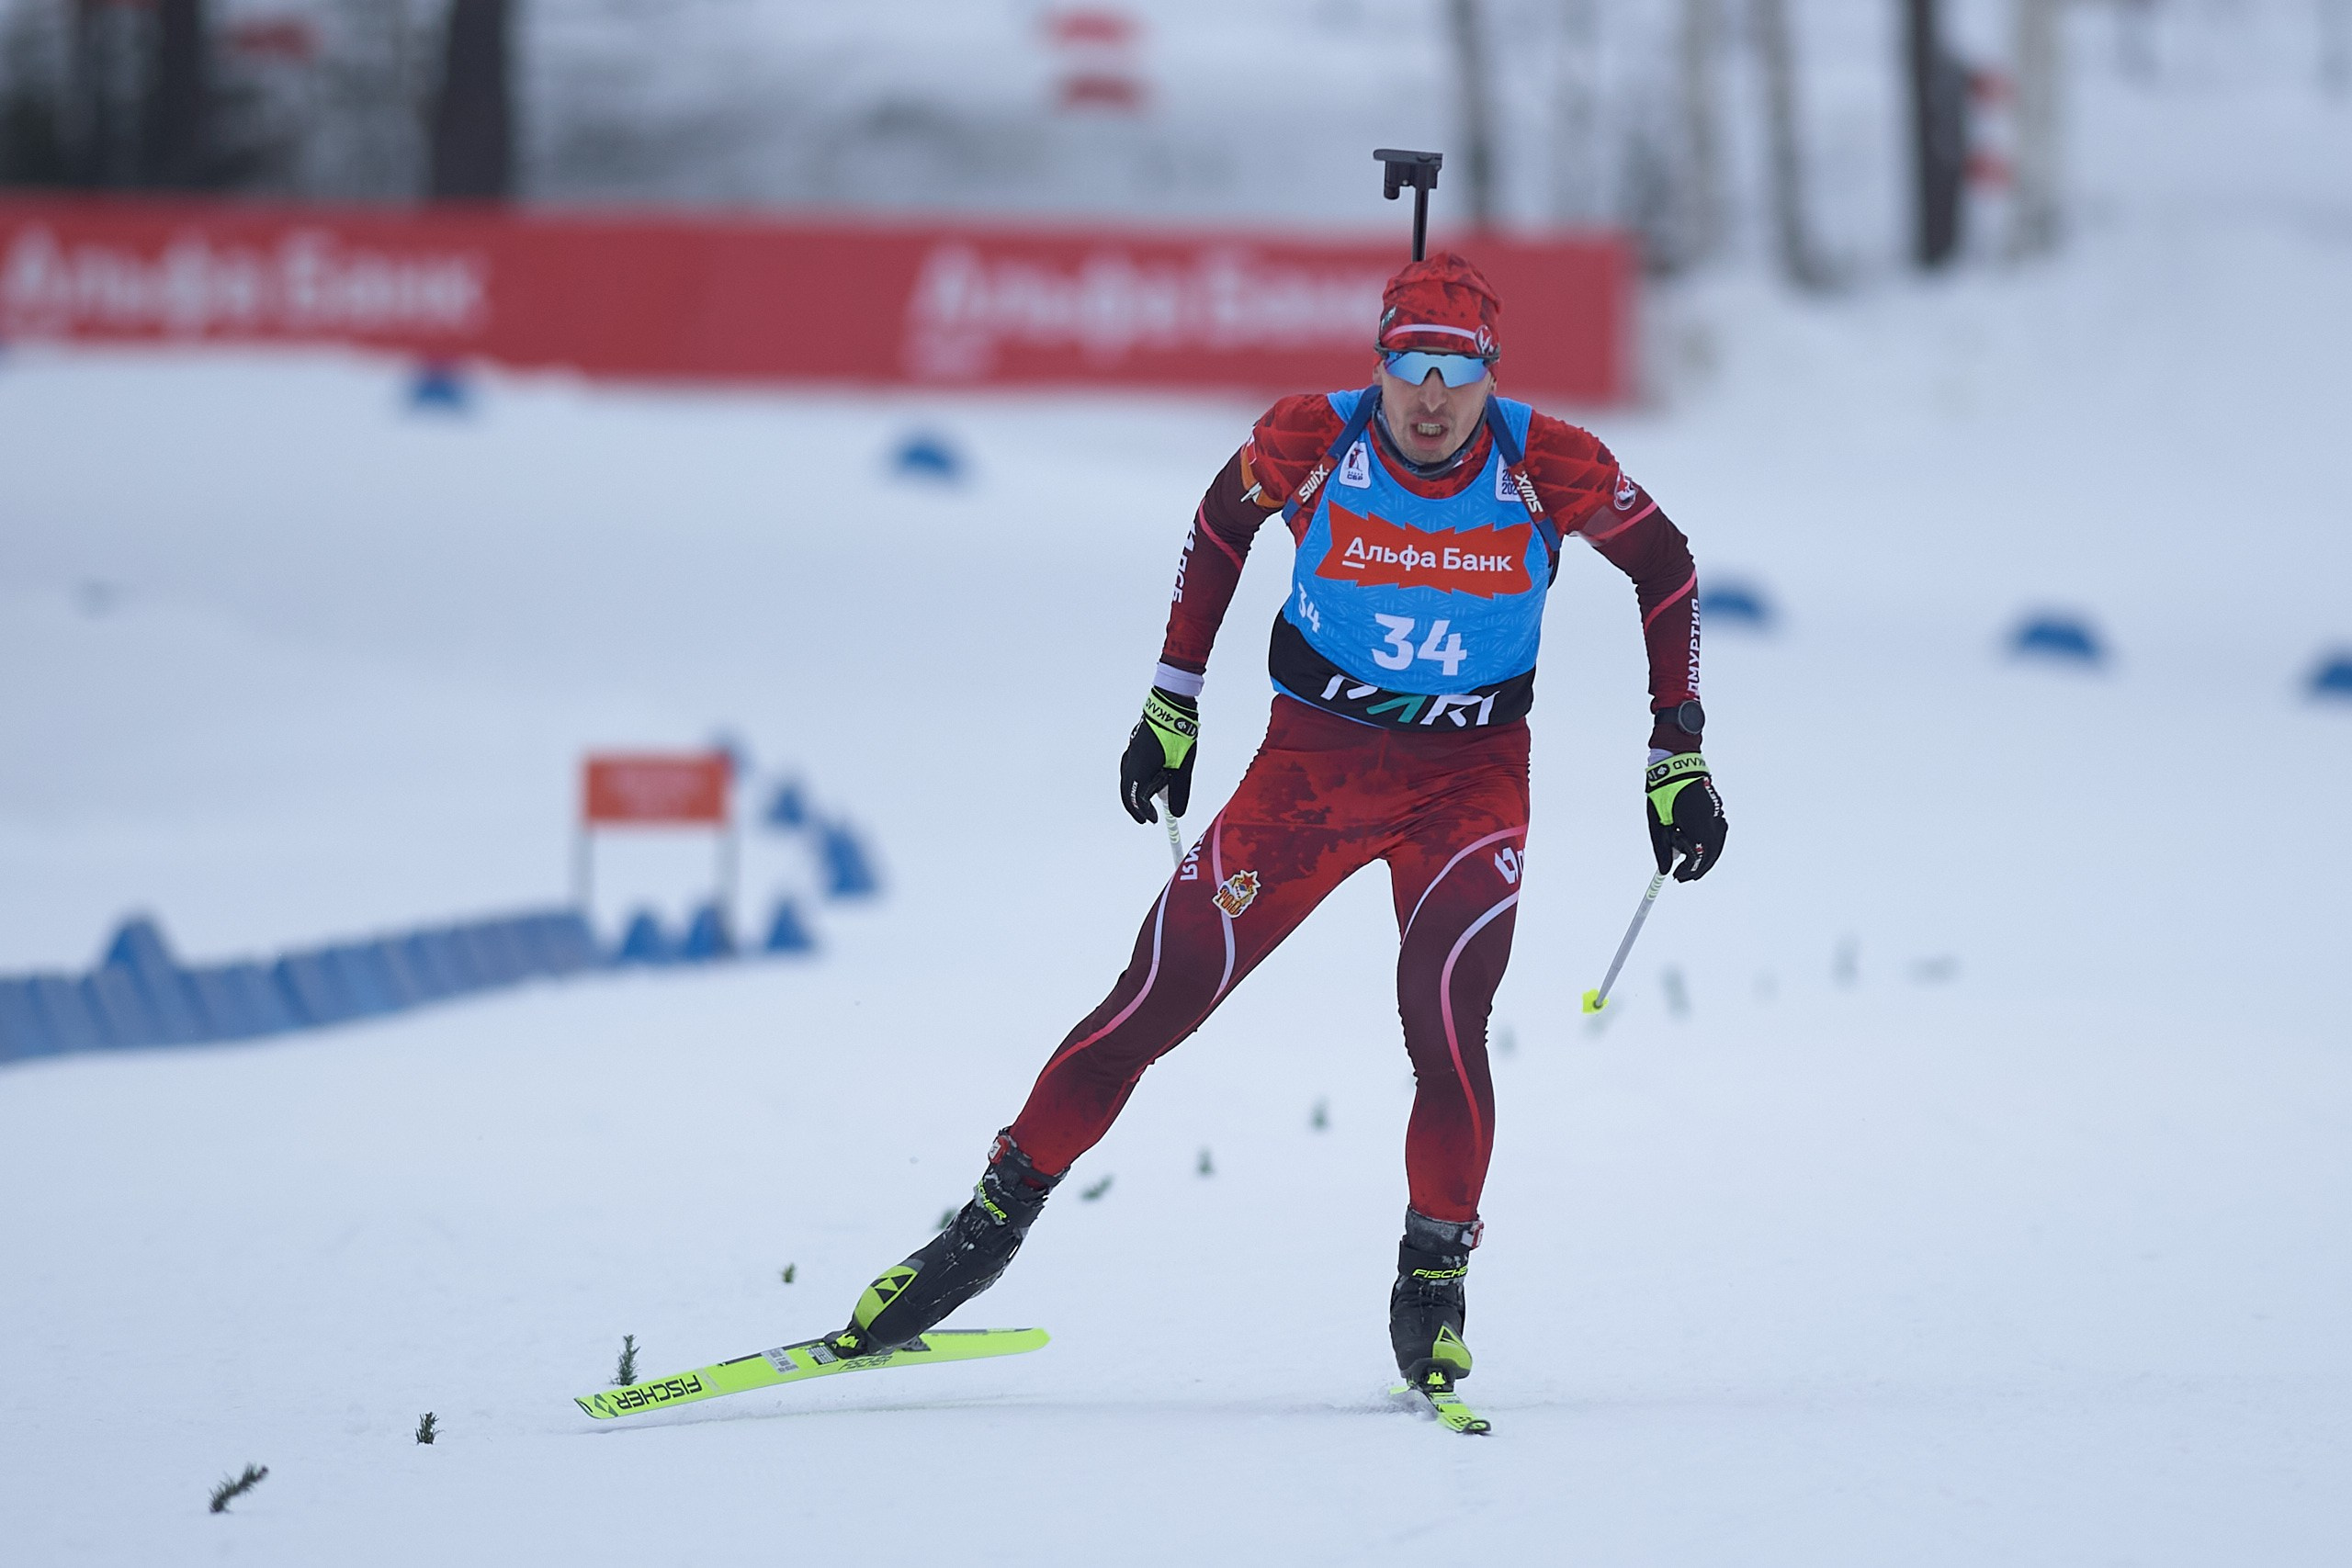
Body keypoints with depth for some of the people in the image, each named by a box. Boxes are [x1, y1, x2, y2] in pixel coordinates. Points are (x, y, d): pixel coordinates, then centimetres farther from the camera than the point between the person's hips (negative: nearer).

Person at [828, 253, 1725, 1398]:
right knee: (1163, 991, -6)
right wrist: (1172, 702, 9)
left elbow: (1664, 567, 2)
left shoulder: (1549, 468, -15)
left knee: (1443, 1019, -22)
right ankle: (998, 1213, 8)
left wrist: (1677, 754, 0)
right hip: (1314, 754, 1)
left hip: (1471, 776, -1)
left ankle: (1434, 1280, -4)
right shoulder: (1313, 442, -15)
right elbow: (1223, 520, 7)